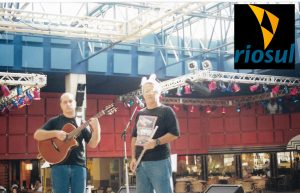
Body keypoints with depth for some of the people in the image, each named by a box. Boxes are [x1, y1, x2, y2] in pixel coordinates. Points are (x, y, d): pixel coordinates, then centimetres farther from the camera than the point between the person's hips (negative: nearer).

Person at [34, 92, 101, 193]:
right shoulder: (55, 121, 8)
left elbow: (92, 144, 8)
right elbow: (37, 135, 0)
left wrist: (96, 128, -9)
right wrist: (56, 133, -14)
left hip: (79, 165, 2)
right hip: (59, 165, -2)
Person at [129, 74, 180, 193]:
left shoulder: (166, 111, -3)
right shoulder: (140, 114, 16)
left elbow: (174, 134, -10)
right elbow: (134, 137, 19)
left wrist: (156, 142, -22)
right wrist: (133, 158, 10)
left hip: (159, 161, -6)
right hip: (141, 162, 6)